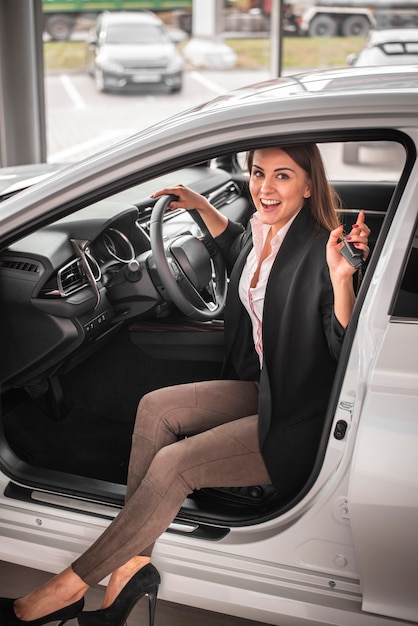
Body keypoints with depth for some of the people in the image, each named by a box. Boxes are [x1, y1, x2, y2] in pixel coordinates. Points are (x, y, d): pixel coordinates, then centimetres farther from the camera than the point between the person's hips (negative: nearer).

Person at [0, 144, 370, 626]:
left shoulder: (319, 249, -20)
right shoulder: (261, 230, 4)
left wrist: (341, 276, -37)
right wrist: (201, 205, 23)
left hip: (297, 422, -8)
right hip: (260, 389, 8)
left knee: (174, 463, -19)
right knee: (155, 408, -12)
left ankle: (72, 584, -4)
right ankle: (133, 561, -7)